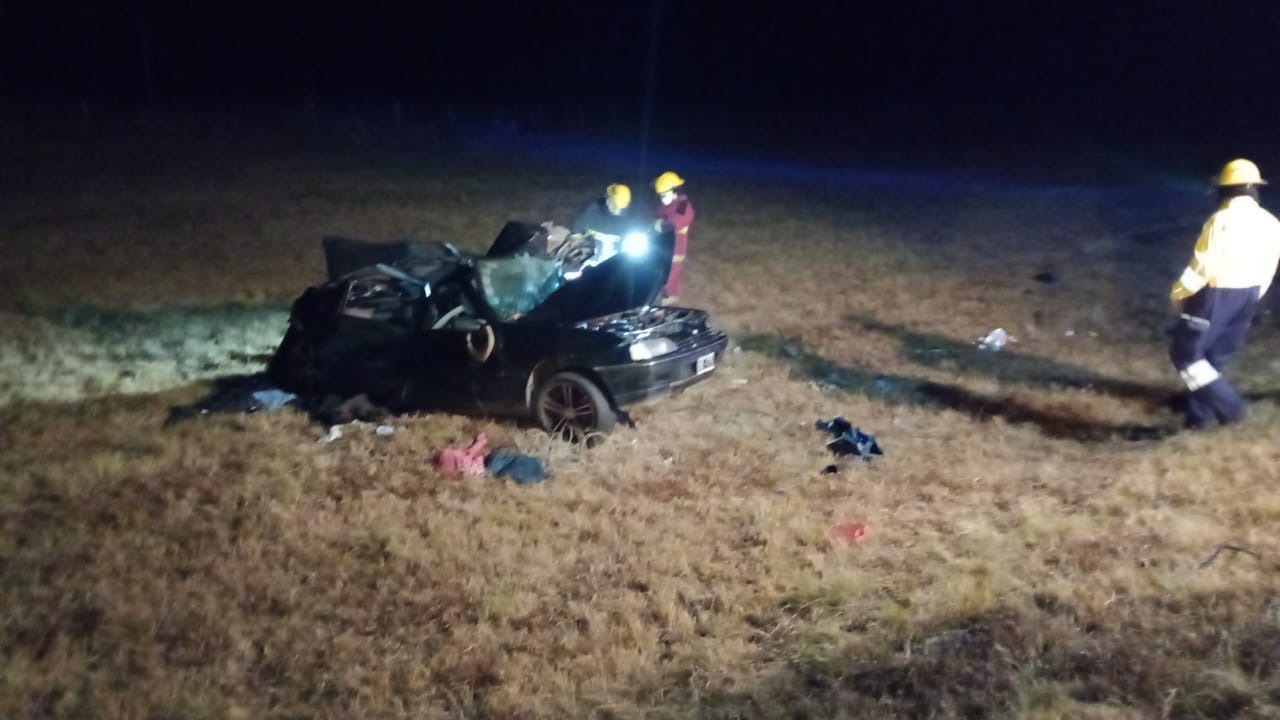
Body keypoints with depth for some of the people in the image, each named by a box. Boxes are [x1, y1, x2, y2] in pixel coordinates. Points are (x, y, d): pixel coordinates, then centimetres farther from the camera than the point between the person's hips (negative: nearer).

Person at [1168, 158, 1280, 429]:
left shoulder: (1222, 220, -19)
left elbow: (1203, 265, -19)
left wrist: (1178, 293, -5)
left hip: (1216, 294, -8)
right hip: (1248, 295, 8)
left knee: (1185, 352, 3)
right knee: (1216, 355, 17)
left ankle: (1229, 405, -1)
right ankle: (1199, 414, 23)